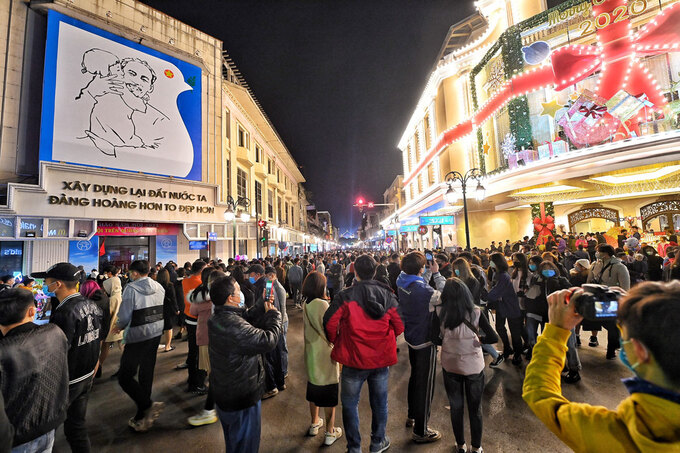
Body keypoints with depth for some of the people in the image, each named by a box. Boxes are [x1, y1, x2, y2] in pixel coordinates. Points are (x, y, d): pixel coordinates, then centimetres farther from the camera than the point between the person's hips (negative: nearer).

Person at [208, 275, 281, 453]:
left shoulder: (217, 318, -5)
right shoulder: (233, 325, -36)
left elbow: (245, 317, 6)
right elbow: (268, 340, -35)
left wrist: (263, 305, -2)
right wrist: (274, 314, -20)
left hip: (223, 391, 9)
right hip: (243, 398, -9)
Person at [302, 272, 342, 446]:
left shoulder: (306, 304, -1)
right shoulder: (322, 304, -24)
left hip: (311, 354, 7)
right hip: (325, 355, -7)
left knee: (314, 390, 23)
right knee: (330, 394, 10)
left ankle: (314, 424, 42)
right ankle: (330, 433, 25)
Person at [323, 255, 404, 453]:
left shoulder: (346, 295, -16)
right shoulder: (387, 295, -6)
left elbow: (330, 322, -17)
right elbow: (399, 326, -2)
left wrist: (335, 341, 2)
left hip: (354, 358, -3)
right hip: (382, 358, 4)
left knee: (350, 404, 17)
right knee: (379, 402, 23)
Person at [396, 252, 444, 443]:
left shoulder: (403, 282, -6)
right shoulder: (423, 290, -30)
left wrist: (430, 271, 6)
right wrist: (436, 273, -12)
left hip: (411, 337, 8)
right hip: (425, 341, -8)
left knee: (415, 377, 27)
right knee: (425, 384, 9)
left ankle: (412, 416, 46)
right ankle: (420, 431, 25)